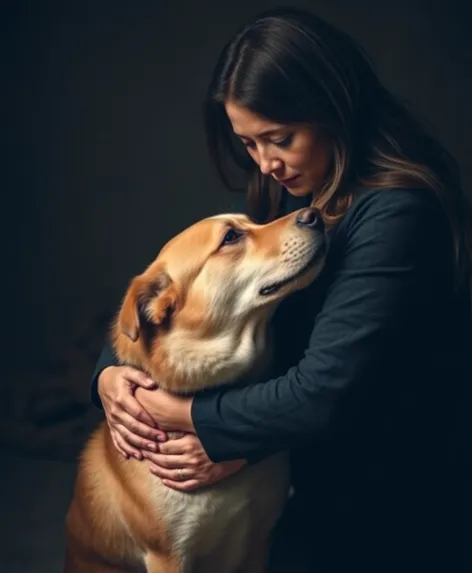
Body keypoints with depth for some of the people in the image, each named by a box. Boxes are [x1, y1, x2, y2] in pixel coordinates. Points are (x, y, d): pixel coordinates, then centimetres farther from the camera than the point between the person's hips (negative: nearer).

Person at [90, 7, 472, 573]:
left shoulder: (397, 213, -29)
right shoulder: (285, 197, -2)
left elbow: (325, 394, -34)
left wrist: (187, 416, -23)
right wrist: (110, 371, -18)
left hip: (395, 509, -6)